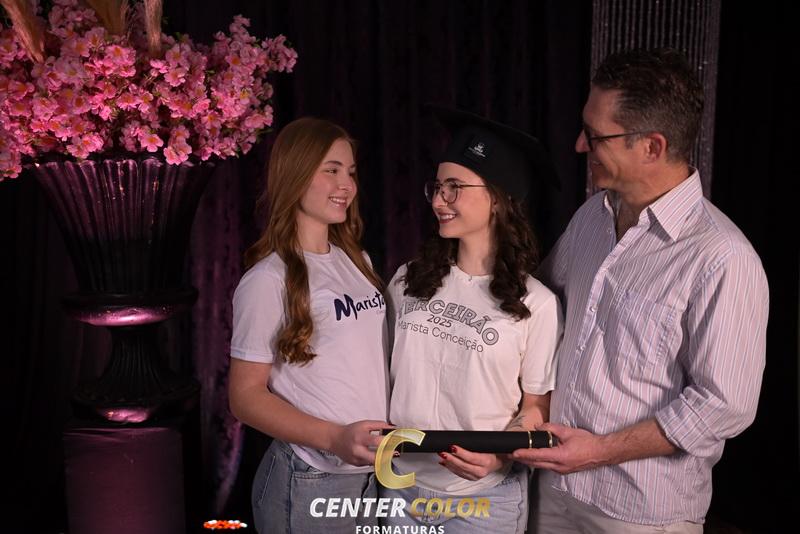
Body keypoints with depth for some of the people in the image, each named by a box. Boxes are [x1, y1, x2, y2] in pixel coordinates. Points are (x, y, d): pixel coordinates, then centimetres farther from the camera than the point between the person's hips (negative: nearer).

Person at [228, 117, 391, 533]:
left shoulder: (356, 261, 8)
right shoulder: (268, 281, -13)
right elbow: (246, 396, -12)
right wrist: (334, 438, -24)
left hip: (374, 472, 6)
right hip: (310, 483, -6)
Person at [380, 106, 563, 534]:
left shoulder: (536, 304, -12)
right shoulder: (407, 281, 0)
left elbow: (536, 406, -5)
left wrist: (498, 455, -20)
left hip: (485, 498, -3)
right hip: (400, 485, 4)